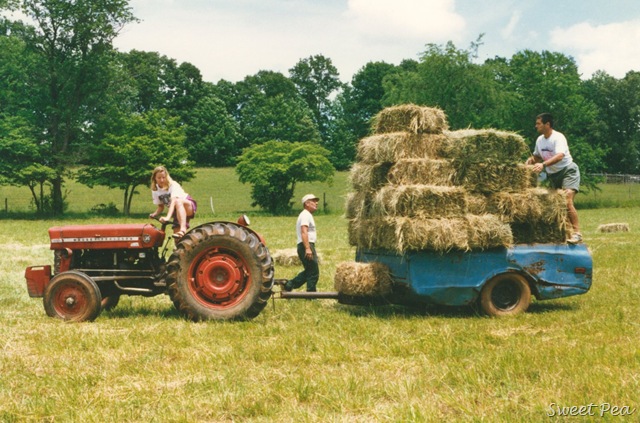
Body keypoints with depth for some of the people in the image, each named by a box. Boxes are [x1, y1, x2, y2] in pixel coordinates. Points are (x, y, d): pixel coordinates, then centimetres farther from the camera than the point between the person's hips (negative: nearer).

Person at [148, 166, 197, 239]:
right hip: (177, 213, 6)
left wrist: (168, 217, -50)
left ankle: (183, 229, -53)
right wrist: (155, 214, -18)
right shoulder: (155, 190, -2)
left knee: (178, 201, -41)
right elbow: (160, 206, 4)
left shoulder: (173, 185, -21)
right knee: (178, 240, -8)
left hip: (189, 206, -6)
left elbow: (173, 201, -36)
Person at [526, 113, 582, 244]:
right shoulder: (539, 140, 4)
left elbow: (560, 155, -35)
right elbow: (537, 156, 19)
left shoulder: (558, 137, -19)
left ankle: (577, 233, -23)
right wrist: (531, 159, -5)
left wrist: (543, 164, -47)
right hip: (552, 174, 8)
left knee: (567, 202, -23)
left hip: (567, 171, -8)